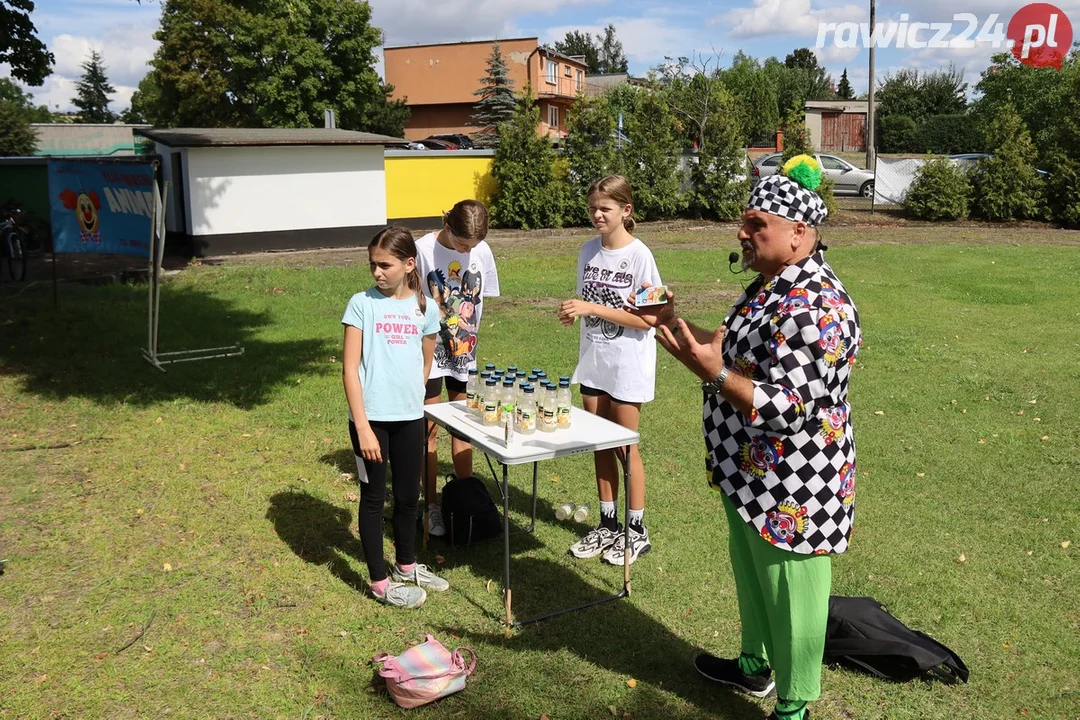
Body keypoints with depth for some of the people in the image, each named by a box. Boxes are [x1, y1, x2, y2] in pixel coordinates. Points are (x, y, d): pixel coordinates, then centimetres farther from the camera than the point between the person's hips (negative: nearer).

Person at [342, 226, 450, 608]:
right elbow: (350, 368, -11)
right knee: (374, 497, 8)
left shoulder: (425, 308, 2)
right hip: (371, 417, -4)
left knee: (408, 495, 17)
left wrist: (412, 400, 14)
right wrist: (363, 426, -15)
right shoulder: (362, 304, -8)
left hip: (410, 417, 4)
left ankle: (406, 566, 37)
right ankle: (380, 582, 21)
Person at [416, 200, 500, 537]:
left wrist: (469, 335, 3)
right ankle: (432, 506, 16)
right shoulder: (423, 250, -17)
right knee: (428, 431, 5)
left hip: (465, 351, 4)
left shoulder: (482, 252, -6)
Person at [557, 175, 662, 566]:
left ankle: (637, 532, 20)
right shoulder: (588, 251, 3)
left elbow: (648, 319, -18)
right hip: (593, 361, 6)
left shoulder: (639, 256, -15)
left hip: (627, 365, -6)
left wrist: (594, 309, -24)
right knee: (600, 446, 13)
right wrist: (573, 311, -10)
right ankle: (607, 525, 28)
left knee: (625, 447, 4)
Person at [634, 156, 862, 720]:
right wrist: (678, 327, 9)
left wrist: (713, 372, -36)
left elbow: (791, 409, -29)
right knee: (750, 573, 26)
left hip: (791, 487, -10)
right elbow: (744, 358, 16)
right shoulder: (771, 285, 6)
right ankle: (755, 667, 48)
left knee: (790, 593, 9)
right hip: (751, 473, 10)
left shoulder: (814, 307, -27)